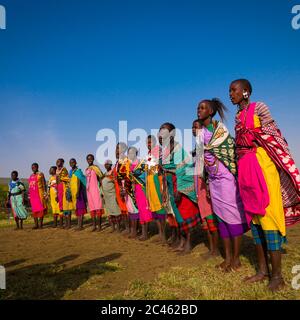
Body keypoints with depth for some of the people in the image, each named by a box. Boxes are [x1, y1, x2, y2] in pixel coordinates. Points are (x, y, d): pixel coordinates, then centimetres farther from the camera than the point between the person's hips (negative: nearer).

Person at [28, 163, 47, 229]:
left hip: (39, 193, -6)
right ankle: (36, 224, 11)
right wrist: (29, 194, 13)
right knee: (34, 209, 6)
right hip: (32, 195, 6)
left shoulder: (40, 174, -2)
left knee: (40, 208, -5)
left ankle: (40, 224, -2)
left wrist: (45, 193, -14)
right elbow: (30, 185, 18)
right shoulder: (31, 176, 16)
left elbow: (44, 184, -7)